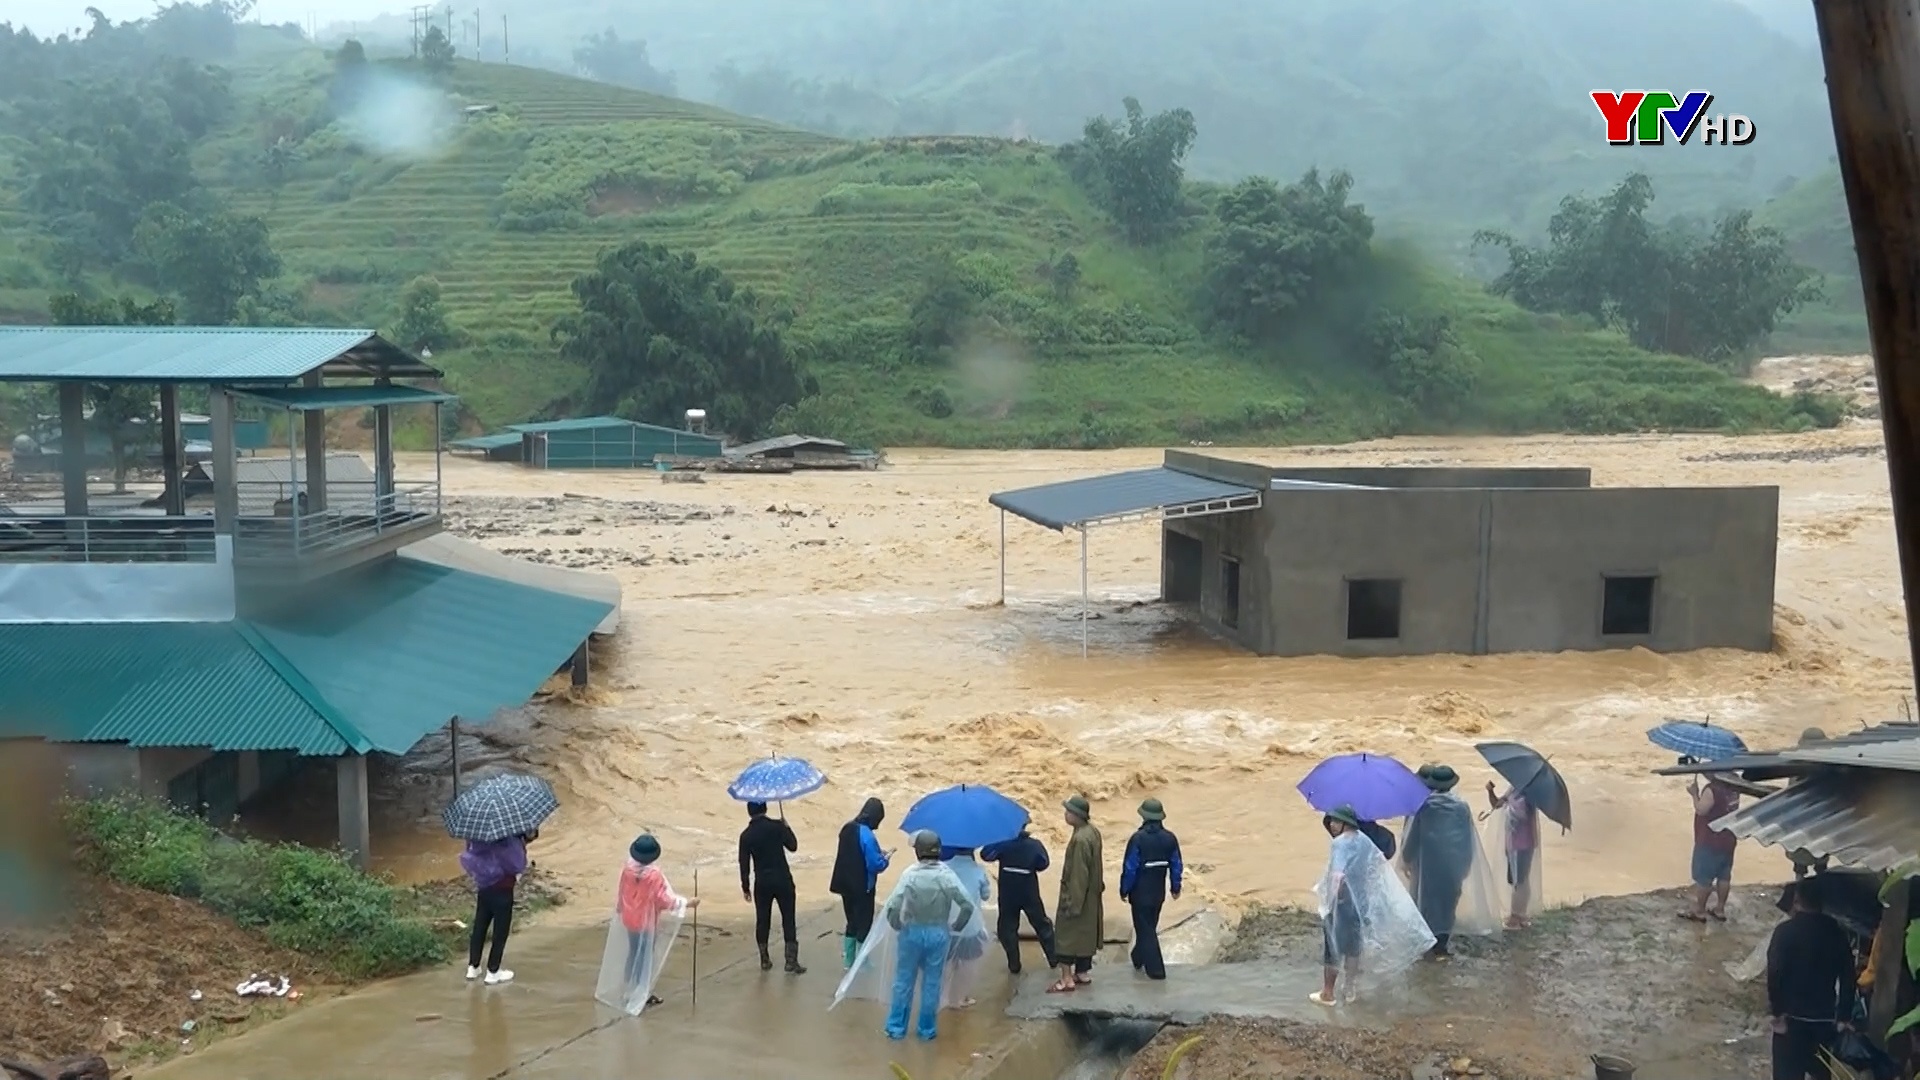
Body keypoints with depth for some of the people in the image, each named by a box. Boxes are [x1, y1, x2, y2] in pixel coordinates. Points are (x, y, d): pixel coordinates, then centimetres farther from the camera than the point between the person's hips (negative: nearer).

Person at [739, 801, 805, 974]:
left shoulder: (746, 835, -4)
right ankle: (791, 961, 1)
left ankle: (764, 960, 18)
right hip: (782, 880, -1)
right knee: (788, 920, 4)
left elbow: (744, 864, -2)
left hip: (762, 882, 1)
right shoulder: (777, 826, -8)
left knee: (762, 921, 13)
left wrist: (745, 887, 8)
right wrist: (787, 828, 13)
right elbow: (793, 846, -1)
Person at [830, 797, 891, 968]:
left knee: (852, 922, 20)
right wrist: (885, 860, -2)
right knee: (863, 925, 7)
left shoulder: (847, 828, 3)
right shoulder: (866, 835, -23)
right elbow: (874, 865, -23)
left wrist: (877, 854, 14)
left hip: (846, 885, 8)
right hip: (862, 887, -8)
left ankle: (849, 961, 28)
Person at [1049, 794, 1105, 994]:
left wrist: (1071, 904, -21)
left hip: (1076, 894, -9)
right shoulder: (1092, 831, 3)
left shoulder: (1081, 839, -27)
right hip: (1090, 895, 9)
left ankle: (1067, 980, 3)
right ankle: (1083, 972, 27)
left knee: (1066, 935, -1)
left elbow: (1078, 874, -25)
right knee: (1085, 933, 18)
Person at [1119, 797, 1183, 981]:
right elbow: (1176, 866, 2)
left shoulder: (1138, 838, -20)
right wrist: (1175, 887, 16)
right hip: (1159, 892, 5)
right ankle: (1139, 958, 39)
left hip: (1140, 892, -5)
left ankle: (1155, 969, 2)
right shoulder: (1170, 838, -5)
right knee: (1150, 926, 22)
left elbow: (1130, 867, -17)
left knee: (1145, 929, 4)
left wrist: (1124, 890, -6)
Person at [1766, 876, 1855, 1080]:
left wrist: (1777, 1009, -9)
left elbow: (1775, 972, -18)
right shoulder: (1836, 932, 2)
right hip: (1825, 1016, 4)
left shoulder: (1786, 931, -13)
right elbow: (1848, 977, 3)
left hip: (1793, 1016, -4)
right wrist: (1843, 1017, 8)